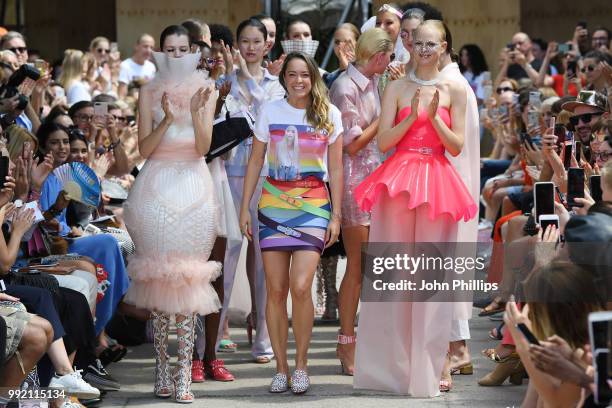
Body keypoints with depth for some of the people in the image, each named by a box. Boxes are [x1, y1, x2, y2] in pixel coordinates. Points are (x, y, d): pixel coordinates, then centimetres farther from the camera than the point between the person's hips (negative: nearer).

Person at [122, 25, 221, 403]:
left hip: (193, 186, 0)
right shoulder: (150, 93, 7)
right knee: (159, 277, -3)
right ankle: (163, 369, 4)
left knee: (187, 280, -6)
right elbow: (144, 148, -1)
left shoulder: (205, 90, 6)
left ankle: (184, 373, -6)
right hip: (157, 185, 0)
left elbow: (203, 147, -2)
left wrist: (196, 113, -19)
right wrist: (167, 119, -16)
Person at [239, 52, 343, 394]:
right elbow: (255, 162, 9)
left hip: (313, 206, -2)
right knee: (276, 290, 1)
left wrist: (336, 215, 0)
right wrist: (245, 208, 4)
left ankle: (302, 364, 2)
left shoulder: (329, 115, 2)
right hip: (273, 207, 2)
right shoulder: (270, 112, 4)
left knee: (300, 287, -14)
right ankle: (281, 367, 10)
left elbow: (336, 169, 4)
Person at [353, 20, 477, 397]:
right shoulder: (398, 88, 7)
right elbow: (383, 142, 1)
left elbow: (458, 146, 2)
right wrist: (413, 115, -12)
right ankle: (392, 365, 6)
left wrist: (435, 117, -12)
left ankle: (426, 368, 5)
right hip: (398, 181, 0)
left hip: (437, 184, 0)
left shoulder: (455, 90, 7)